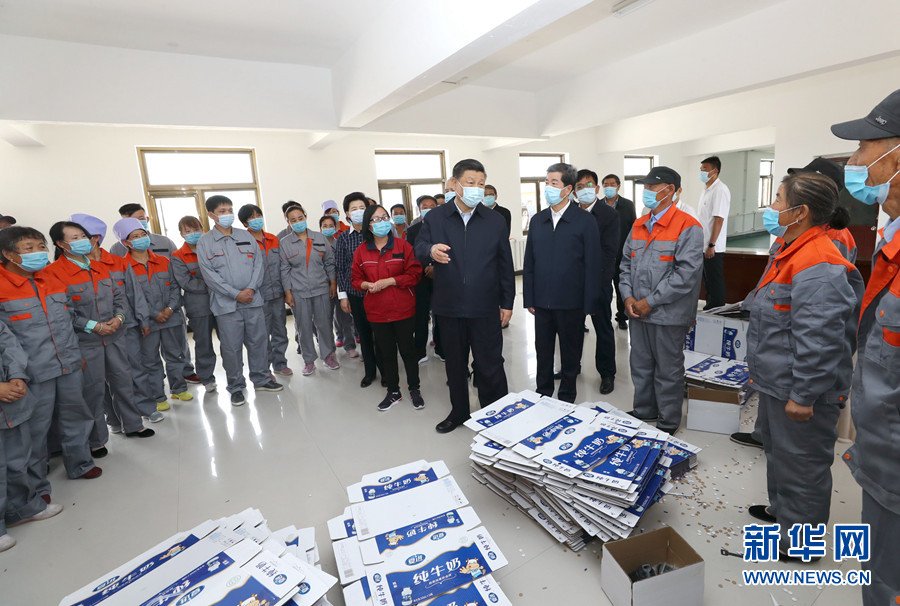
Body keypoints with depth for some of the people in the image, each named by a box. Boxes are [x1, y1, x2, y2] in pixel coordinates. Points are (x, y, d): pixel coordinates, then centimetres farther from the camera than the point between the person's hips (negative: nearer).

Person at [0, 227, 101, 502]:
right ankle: (36, 485, 23)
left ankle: (80, 464, 35)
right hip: (34, 373, -5)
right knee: (35, 427, 5)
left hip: (68, 366, 6)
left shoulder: (52, 279, 9)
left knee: (76, 416, 16)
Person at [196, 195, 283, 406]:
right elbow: (209, 274, -7)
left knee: (258, 341, 10)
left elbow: (259, 263, 6)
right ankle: (236, 388, 18)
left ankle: (261, 379, 26)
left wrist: (251, 288, -9)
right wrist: (236, 294, -13)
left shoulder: (246, 236, 10)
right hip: (226, 304, -3)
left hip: (253, 300, 3)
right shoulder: (205, 242, 1)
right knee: (231, 347, 3)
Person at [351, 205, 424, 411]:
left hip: (403, 310, -2)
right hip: (377, 312, 2)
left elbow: (415, 274, -7)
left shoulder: (402, 245, -4)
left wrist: (389, 281, -16)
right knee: (386, 352, 12)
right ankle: (393, 392, 29)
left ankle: (414, 389, 26)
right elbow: (356, 278, 9)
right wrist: (368, 285, -13)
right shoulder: (361, 251, 3)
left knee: (407, 349, 7)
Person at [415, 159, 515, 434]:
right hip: (449, 307, 1)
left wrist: (507, 303, 4)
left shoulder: (495, 220, 4)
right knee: (455, 363, 16)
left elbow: (505, 264, 6)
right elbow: (419, 247, -2)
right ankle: (459, 411, 35)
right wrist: (431, 250, -27)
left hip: (485, 308, -1)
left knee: (490, 365, 5)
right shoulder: (435, 218, 3)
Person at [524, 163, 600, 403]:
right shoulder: (537, 220, 7)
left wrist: (589, 304, -9)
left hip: (571, 303, -3)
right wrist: (529, 299, 3)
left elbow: (592, 265, -6)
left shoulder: (585, 221, -5)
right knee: (543, 354, 14)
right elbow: (529, 263, 8)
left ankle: (567, 399, 29)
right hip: (542, 302, 4)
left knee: (570, 355, 12)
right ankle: (542, 396, 32)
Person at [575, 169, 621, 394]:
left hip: (598, 281, -3)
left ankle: (607, 373, 20)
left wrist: (598, 281, -17)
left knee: (603, 328, 6)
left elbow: (610, 251, -10)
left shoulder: (609, 214, -4)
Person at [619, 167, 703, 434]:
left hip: (668, 314, -6)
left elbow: (687, 273, -19)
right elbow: (626, 263, 12)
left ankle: (669, 422, 27)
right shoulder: (638, 226, 10)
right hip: (638, 311, 7)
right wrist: (628, 296, -2)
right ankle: (644, 411, 38)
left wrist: (650, 301, -17)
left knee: (668, 370, 9)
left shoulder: (688, 227, -12)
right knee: (640, 365, 19)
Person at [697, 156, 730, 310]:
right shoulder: (706, 190, 15)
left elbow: (719, 219, -19)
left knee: (715, 283, -2)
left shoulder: (720, 190, -14)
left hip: (713, 248, -9)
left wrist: (711, 245, -22)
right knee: (707, 281, 17)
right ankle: (709, 308, 27)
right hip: (703, 245, 9)